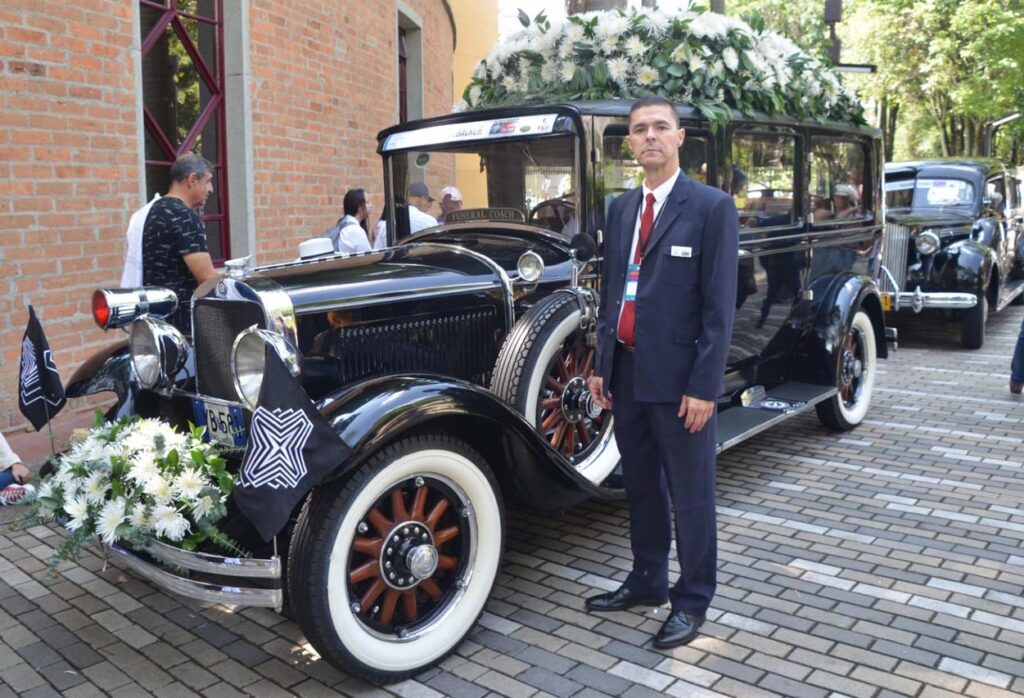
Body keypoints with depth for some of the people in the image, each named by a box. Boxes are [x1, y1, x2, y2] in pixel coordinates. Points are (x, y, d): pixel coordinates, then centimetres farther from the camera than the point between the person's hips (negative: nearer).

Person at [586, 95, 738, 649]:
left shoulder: (712, 207, -8)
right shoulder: (620, 208, 12)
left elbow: (719, 305, -12)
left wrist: (704, 386, -16)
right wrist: (601, 365, 11)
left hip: (678, 375, -6)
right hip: (626, 370, 6)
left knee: (690, 494, 6)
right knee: (640, 484, 17)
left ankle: (691, 600, 22)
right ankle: (646, 581, 34)